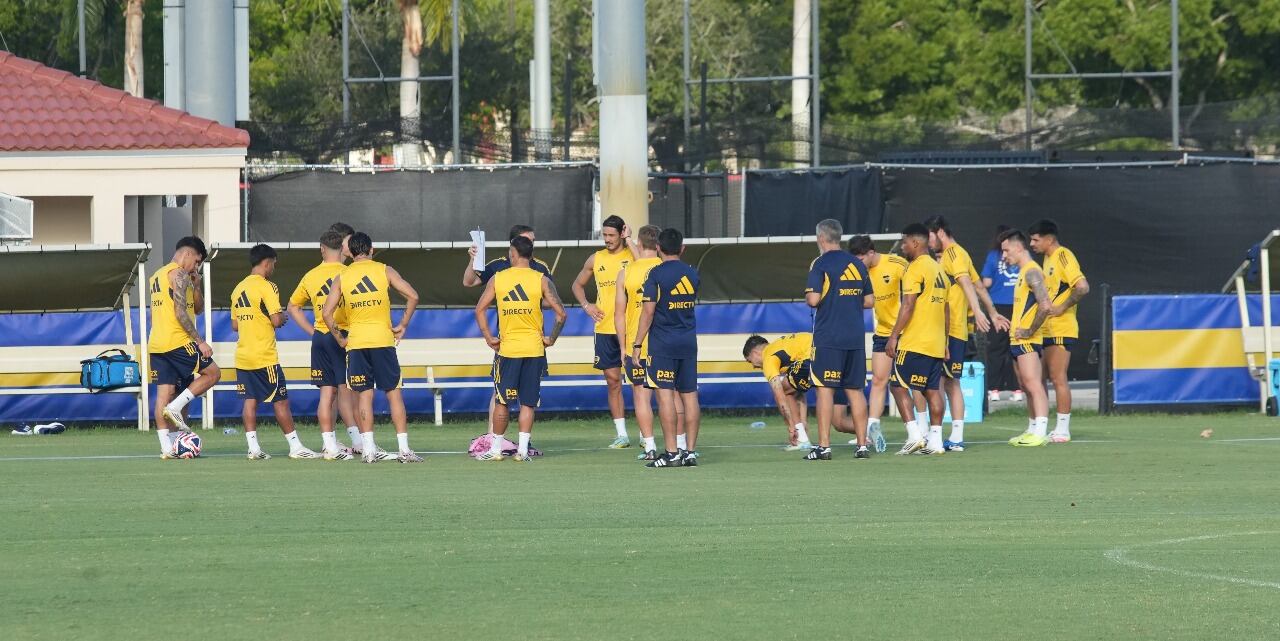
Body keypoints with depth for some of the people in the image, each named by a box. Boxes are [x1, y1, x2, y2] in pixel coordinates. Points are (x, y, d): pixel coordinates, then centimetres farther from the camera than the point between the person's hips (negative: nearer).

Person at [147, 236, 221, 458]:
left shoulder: (157, 276, 23)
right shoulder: (179, 275, -8)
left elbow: (197, 308, 26)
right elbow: (181, 313, -18)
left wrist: (196, 285, 12)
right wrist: (200, 341, -15)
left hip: (156, 345, 9)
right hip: (178, 341, -9)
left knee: (165, 393, 4)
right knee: (212, 373, 3)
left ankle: (166, 447, -1)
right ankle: (176, 407, -8)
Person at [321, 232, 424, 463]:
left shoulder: (342, 277, 4)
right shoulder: (385, 271, 2)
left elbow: (327, 312, -2)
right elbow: (412, 296, -6)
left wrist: (339, 338, 9)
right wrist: (402, 326, 2)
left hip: (355, 342, 1)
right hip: (383, 340, -1)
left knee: (364, 395, 5)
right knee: (394, 393, 3)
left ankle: (368, 449, 0)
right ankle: (404, 449, 0)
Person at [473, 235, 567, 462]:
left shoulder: (497, 279, 1)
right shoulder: (541, 280, -2)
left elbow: (480, 309, -2)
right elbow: (560, 313, -5)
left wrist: (489, 338, 4)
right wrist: (551, 339, 6)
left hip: (507, 348, 0)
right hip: (534, 348, 0)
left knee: (502, 401, 7)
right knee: (528, 402, 4)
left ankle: (496, 449, 12)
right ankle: (523, 449, -1)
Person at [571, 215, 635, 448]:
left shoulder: (633, 256, -2)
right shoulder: (596, 259, 10)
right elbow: (578, 284, 24)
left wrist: (629, 240, -19)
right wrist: (586, 305, 6)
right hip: (605, 328, 4)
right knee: (613, 380, 4)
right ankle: (621, 434, 8)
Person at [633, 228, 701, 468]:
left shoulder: (656, 274, -9)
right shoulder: (692, 274, 8)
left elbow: (648, 312, -11)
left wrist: (637, 344, -6)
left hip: (663, 342, -5)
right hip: (688, 340, 5)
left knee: (665, 394, -6)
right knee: (689, 395, 7)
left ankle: (671, 453, -11)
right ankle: (690, 451, 7)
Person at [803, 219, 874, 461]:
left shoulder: (821, 264, -8)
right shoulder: (857, 264, 10)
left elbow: (813, 299, -16)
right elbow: (869, 301, 14)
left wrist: (807, 296, 5)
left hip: (828, 337, -5)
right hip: (855, 338, 5)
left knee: (825, 389, -3)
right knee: (855, 390, 10)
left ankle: (823, 446, -7)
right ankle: (862, 444, 9)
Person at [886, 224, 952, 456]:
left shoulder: (915, 269, -10)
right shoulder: (939, 269, 16)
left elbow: (908, 306, -17)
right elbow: (945, 310, 20)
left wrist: (894, 336, -15)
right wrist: (944, 344, 24)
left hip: (914, 341, -8)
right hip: (937, 344, 8)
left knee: (899, 385, -4)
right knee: (932, 389, 8)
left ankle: (915, 435, -14)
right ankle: (935, 440, 5)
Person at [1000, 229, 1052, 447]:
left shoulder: (1032, 272, -13)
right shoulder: (1023, 272, 18)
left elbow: (1045, 305, -25)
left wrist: (1030, 330, -19)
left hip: (1027, 340, -10)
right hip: (1017, 340, 10)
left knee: (1033, 385, -15)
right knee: (1026, 387, 12)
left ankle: (1040, 433, -21)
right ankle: (1032, 430, 17)